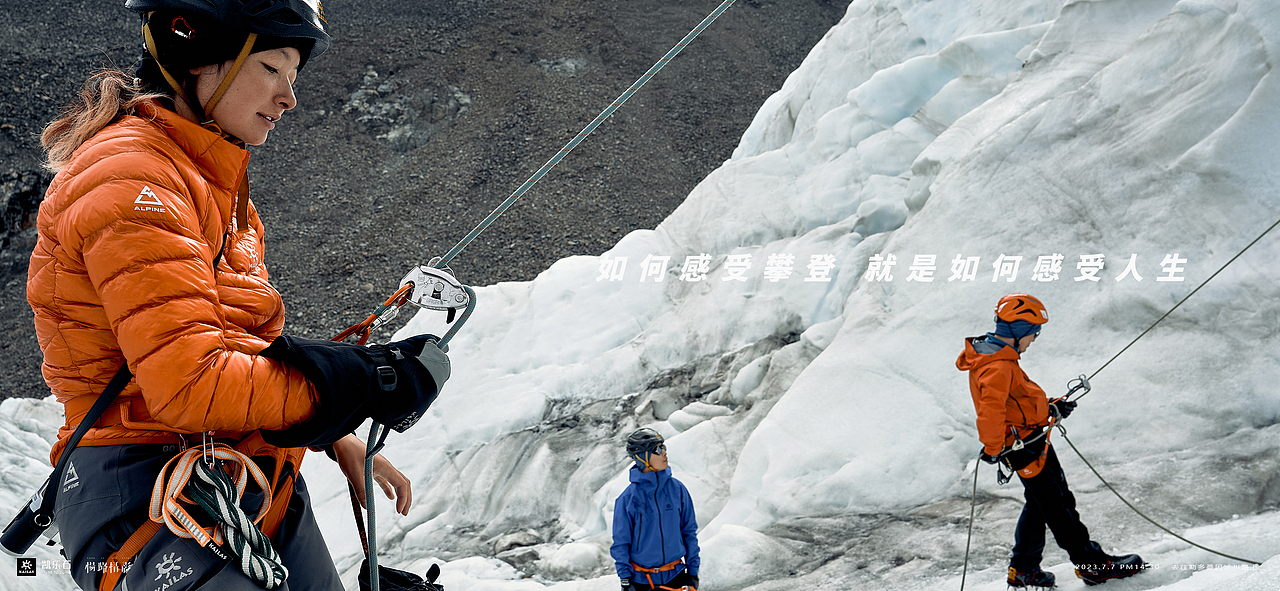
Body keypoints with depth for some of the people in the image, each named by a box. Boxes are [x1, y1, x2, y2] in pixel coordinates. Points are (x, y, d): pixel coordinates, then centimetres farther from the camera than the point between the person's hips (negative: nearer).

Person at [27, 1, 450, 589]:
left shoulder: (217, 184, 17)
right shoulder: (130, 176, -15)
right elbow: (190, 383, -24)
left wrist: (338, 441, 12)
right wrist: (379, 379, -17)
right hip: (152, 504, -10)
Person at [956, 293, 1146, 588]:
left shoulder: (997, 358, 10)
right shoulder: (998, 367, -25)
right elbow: (991, 408, -35)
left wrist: (1051, 408, 18)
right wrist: (993, 449, -26)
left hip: (1030, 441, 11)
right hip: (1027, 447, -11)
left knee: (1039, 505, 20)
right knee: (1058, 507, 2)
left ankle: (1023, 570, 28)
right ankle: (1092, 564, 13)